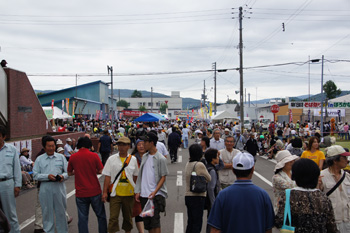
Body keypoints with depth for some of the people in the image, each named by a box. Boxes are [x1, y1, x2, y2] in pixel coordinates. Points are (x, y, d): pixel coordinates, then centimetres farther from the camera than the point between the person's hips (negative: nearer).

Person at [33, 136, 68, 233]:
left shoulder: (61, 157, 10)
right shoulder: (39, 159, 7)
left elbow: (68, 172, 9)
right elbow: (36, 175, 0)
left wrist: (63, 176, -13)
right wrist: (47, 176, -15)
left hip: (59, 187, 1)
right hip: (45, 188, 0)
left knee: (61, 211, 8)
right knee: (47, 211, 8)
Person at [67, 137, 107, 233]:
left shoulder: (73, 157, -2)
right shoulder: (94, 155, -7)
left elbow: (69, 173, 8)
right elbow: (101, 171, -4)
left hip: (80, 193, 1)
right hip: (95, 192, -1)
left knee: (82, 218, 8)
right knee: (101, 216, 14)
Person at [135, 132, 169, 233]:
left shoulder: (160, 159, -8)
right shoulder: (145, 157, 11)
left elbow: (163, 177, -8)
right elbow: (140, 175, 14)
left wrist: (155, 192, -17)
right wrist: (137, 191, 9)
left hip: (156, 194, -6)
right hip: (144, 194, 6)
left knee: (155, 220, -7)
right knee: (147, 221, 11)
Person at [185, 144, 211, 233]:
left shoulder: (188, 164, 7)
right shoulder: (200, 165, -16)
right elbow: (209, 179, -5)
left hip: (188, 196, 7)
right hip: (198, 197, -7)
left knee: (190, 222, 16)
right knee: (197, 223, 0)